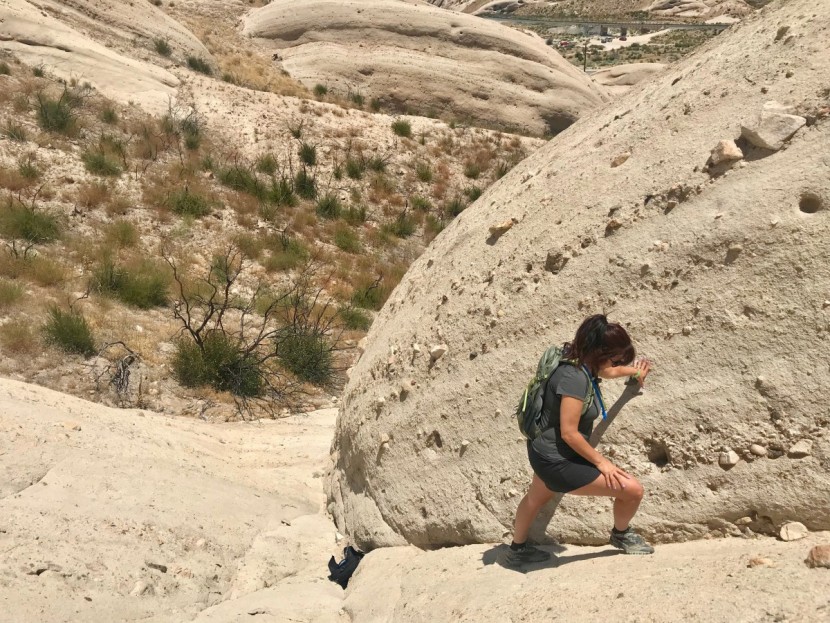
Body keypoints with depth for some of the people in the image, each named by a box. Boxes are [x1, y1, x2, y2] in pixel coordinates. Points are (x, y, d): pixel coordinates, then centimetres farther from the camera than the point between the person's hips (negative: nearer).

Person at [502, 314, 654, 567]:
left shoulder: (580, 363, -2)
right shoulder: (575, 377, -30)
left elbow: (607, 371, 22)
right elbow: (569, 433, -28)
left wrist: (634, 372, 41)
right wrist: (601, 462, -16)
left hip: (545, 453, 10)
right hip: (557, 462, -10)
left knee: (536, 498, 34)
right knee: (633, 490, -4)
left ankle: (517, 550, 56)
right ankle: (621, 535, 26)